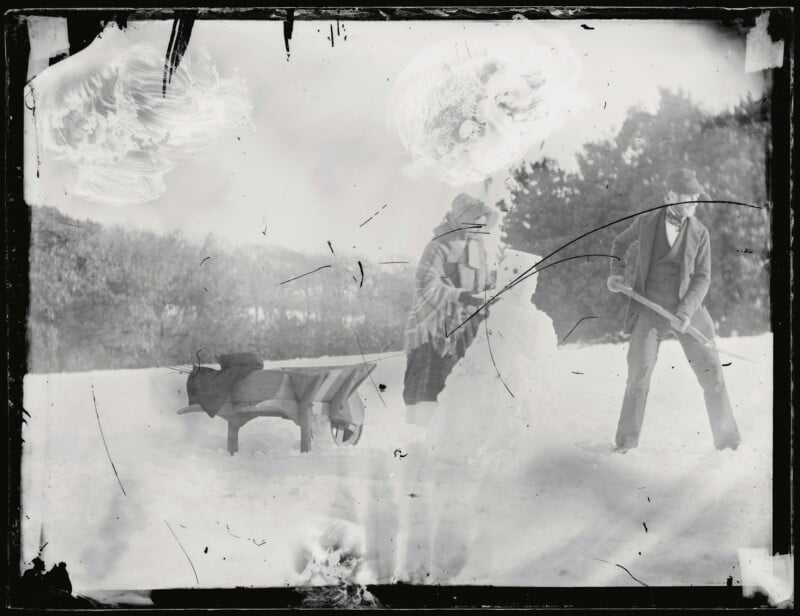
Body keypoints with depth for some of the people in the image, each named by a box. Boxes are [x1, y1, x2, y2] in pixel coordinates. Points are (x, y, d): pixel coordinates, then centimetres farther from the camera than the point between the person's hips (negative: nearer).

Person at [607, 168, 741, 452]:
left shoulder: (699, 232, -3)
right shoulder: (646, 221, -3)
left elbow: (702, 278, -5)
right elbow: (621, 242, 17)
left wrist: (686, 312, -20)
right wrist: (617, 272, 0)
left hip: (686, 310, 1)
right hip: (649, 310, 0)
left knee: (711, 374, -1)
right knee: (639, 374, -7)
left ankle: (727, 440, 15)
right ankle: (626, 439, 11)